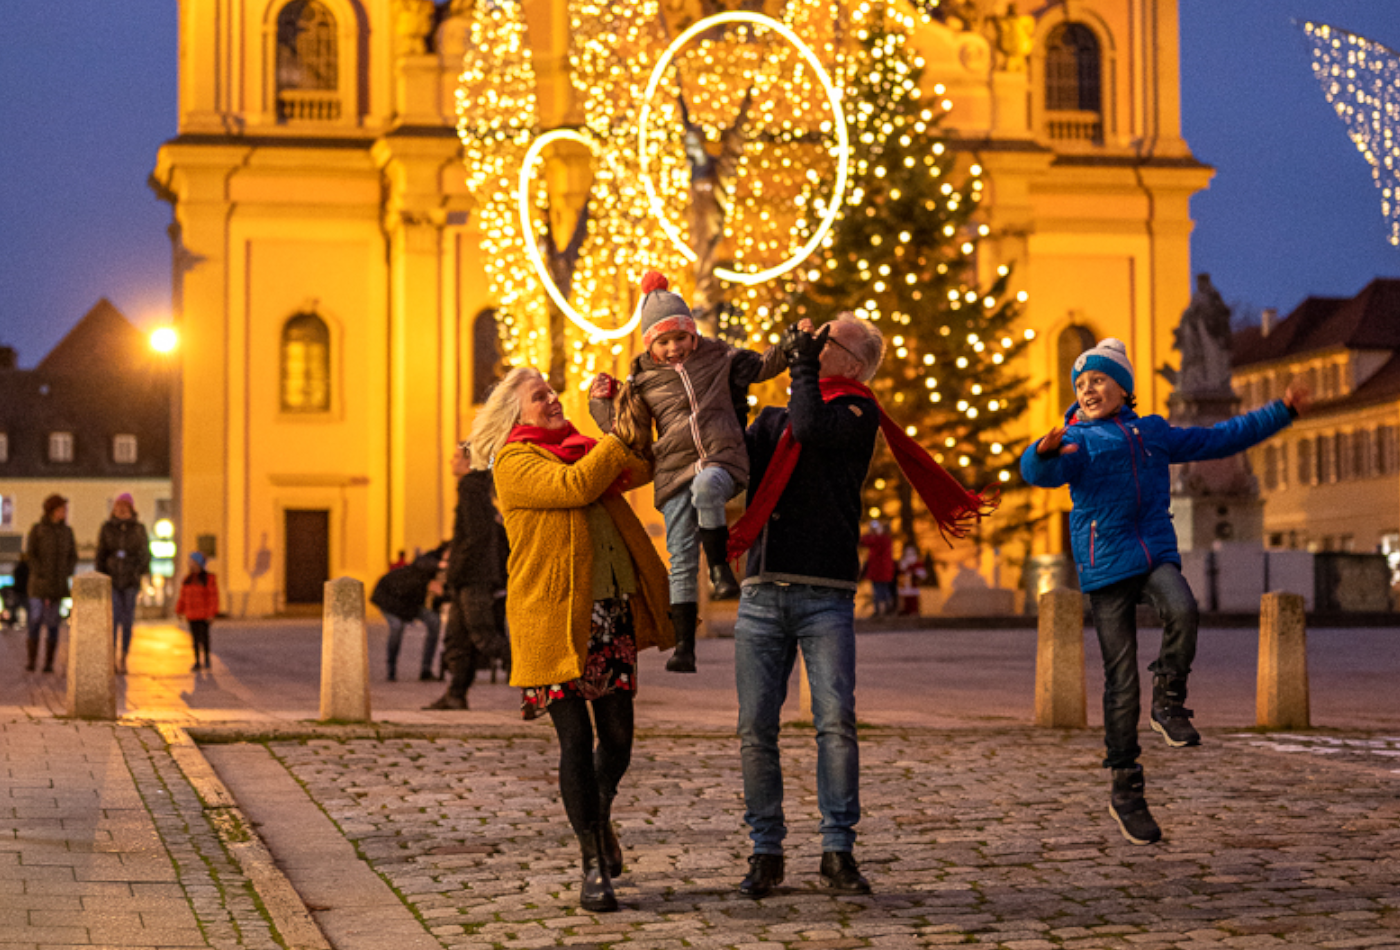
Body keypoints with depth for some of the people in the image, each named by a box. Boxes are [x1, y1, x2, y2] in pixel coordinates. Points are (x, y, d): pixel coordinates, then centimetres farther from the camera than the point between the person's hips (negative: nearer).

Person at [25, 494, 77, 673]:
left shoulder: (67, 531, 7)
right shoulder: (37, 529, -3)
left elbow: (73, 556, 10)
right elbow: (30, 554, -7)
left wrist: (66, 575, -4)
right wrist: (40, 574, -14)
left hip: (58, 583, 3)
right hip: (39, 583, -3)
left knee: (53, 623, 1)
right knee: (36, 620, -11)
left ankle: (49, 663, 6)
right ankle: (32, 660, -3)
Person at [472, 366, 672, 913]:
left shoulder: (583, 450, 20)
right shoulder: (514, 462, -2)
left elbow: (641, 472, 11)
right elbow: (573, 485, -17)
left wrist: (633, 434, -3)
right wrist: (620, 437, -13)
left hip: (609, 612, 6)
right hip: (553, 617, -6)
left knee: (618, 735, 6)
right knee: (576, 738, -7)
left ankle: (600, 816, 35)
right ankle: (594, 865, 0)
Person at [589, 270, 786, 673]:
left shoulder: (715, 356, 11)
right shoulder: (643, 379, 11)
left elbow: (761, 367, 21)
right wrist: (602, 402, 4)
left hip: (722, 458, -1)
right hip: (675, 469, 1)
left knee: (706, 487, -39)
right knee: (681, 559, -4)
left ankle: (720, 565, -21)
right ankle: (684, 646, -2)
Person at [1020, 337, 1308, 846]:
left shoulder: (1153, 434, 20)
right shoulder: (1078, 441, 8)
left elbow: (1218, 439, 30)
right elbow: (1041, 473, -14)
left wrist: (1281, 412, 29)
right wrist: (1045, 451, -38)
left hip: (1155, 554, 3)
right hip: (1105, 565, -2)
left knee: (1182, 610, -33)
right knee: (1121, 680, -4)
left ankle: (1169, 703, -9)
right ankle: (1126, 790, 5)